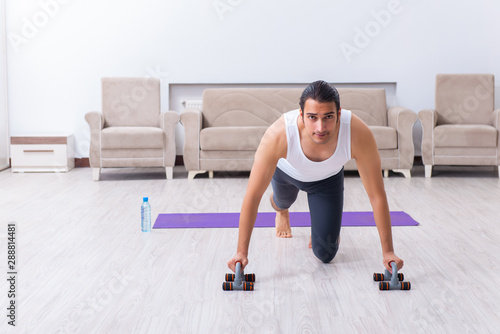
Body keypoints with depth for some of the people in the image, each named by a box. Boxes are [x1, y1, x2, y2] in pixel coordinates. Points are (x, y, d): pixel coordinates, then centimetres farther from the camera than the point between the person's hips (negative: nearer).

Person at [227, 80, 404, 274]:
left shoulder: (359, 134, -42)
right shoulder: (278, 135, -45)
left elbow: (376, 195, -32)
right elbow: (253, 196, -37)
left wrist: (388, 252, -30)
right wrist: (241, 252, -36)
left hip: (328, 178, 0)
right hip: (287, 171, 0)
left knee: (325, 254, -5)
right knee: (283, 201, 33)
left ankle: (325, 219, 27)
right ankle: (281, 211, 71)